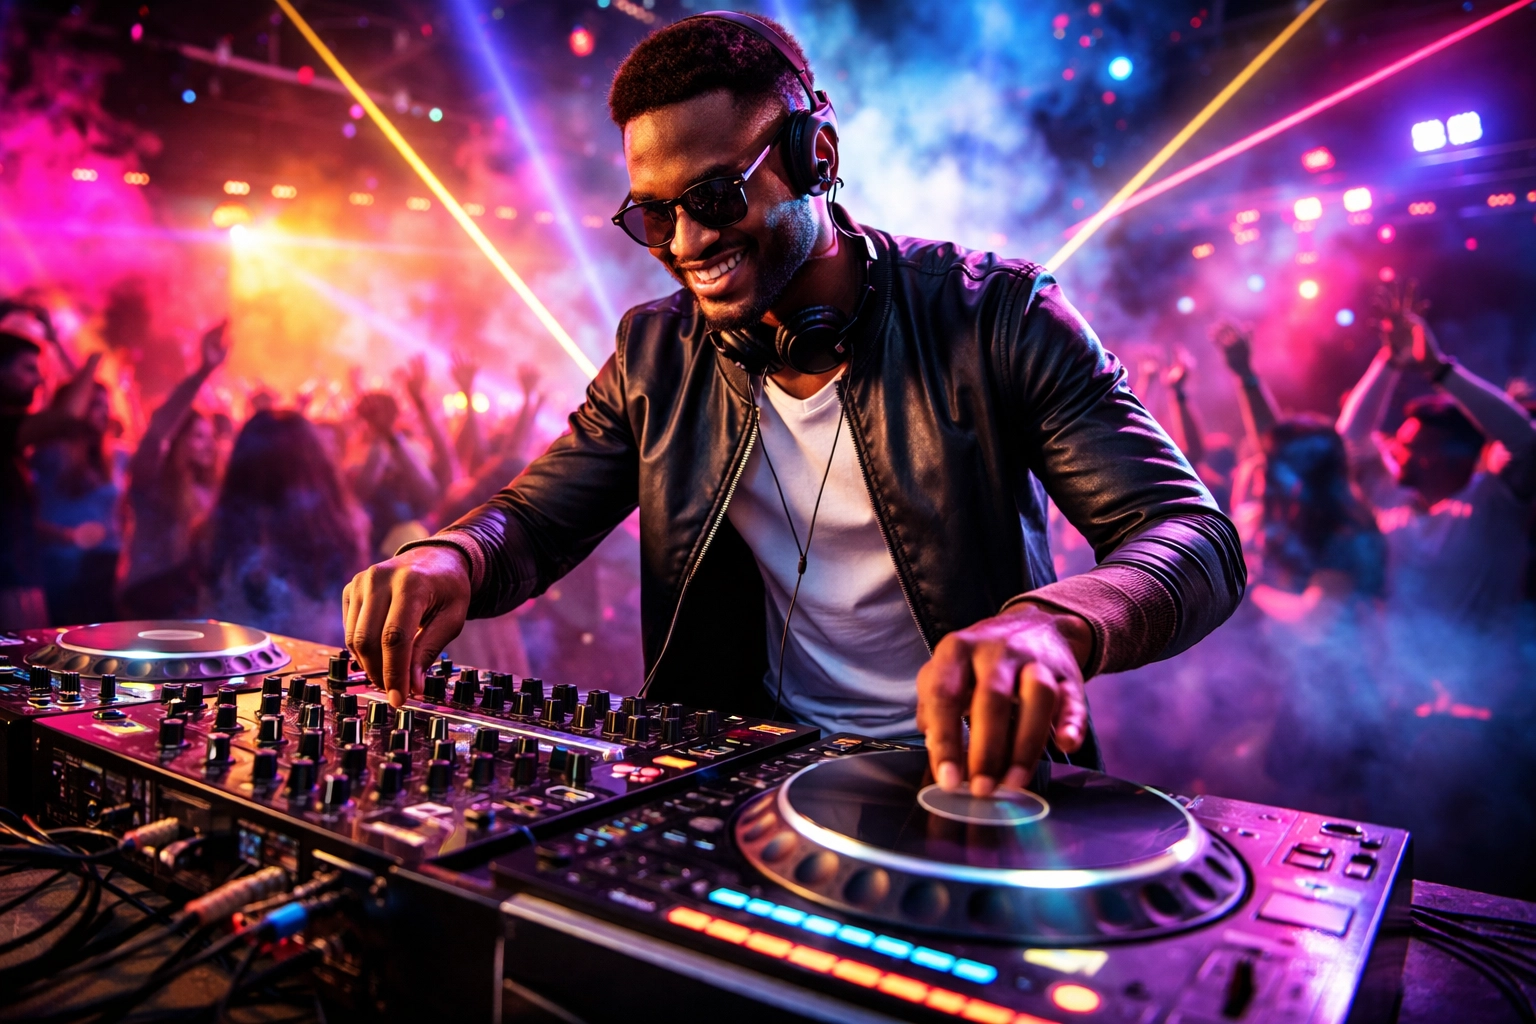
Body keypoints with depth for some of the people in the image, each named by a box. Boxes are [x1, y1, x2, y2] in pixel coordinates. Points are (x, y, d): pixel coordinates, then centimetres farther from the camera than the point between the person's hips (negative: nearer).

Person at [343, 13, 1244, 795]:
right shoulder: (655, 359, 4)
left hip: (968, 779, -3)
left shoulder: (992, 319, -8)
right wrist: (452, 559, -20)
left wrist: (1055, 625, -37)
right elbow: (532, 519, 6)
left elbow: (1196, 537, -14)